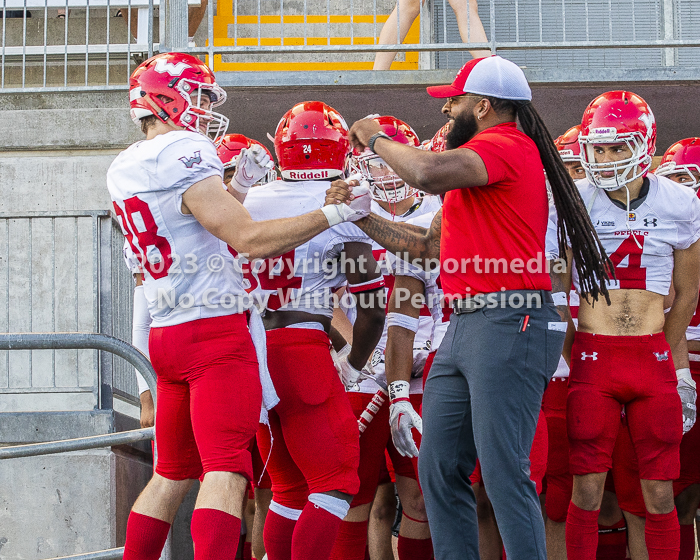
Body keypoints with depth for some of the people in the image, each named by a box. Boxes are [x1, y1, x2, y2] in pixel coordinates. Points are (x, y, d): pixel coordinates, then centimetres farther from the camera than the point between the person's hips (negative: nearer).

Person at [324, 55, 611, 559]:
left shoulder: (505, 145, -9)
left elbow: (427, 173, -26)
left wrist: (376, 140, -8)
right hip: (465, 326, 11)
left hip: (507, 324, -11)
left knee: (504, 471, -12)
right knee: (440, 469, 8)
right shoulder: (475, 167, 25)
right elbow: (429, 246, 29)